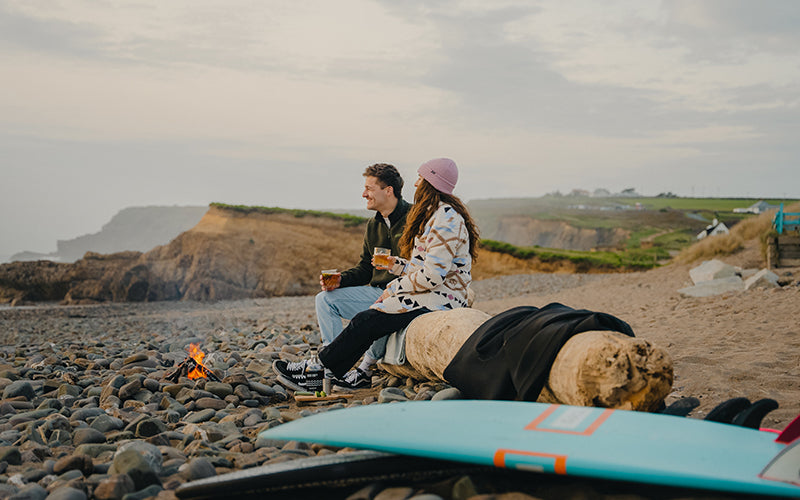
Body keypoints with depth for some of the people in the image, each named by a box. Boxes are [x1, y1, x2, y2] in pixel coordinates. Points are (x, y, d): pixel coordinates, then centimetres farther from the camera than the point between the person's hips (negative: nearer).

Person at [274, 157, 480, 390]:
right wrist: (396, 264, 7)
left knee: (367, 321, -16)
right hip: (427, 294, 10)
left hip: (439, 300, -10)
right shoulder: (433, 215, 18)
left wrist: (396, 288, -12)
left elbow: (433, 275, -23)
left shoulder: (446, 219, -16)